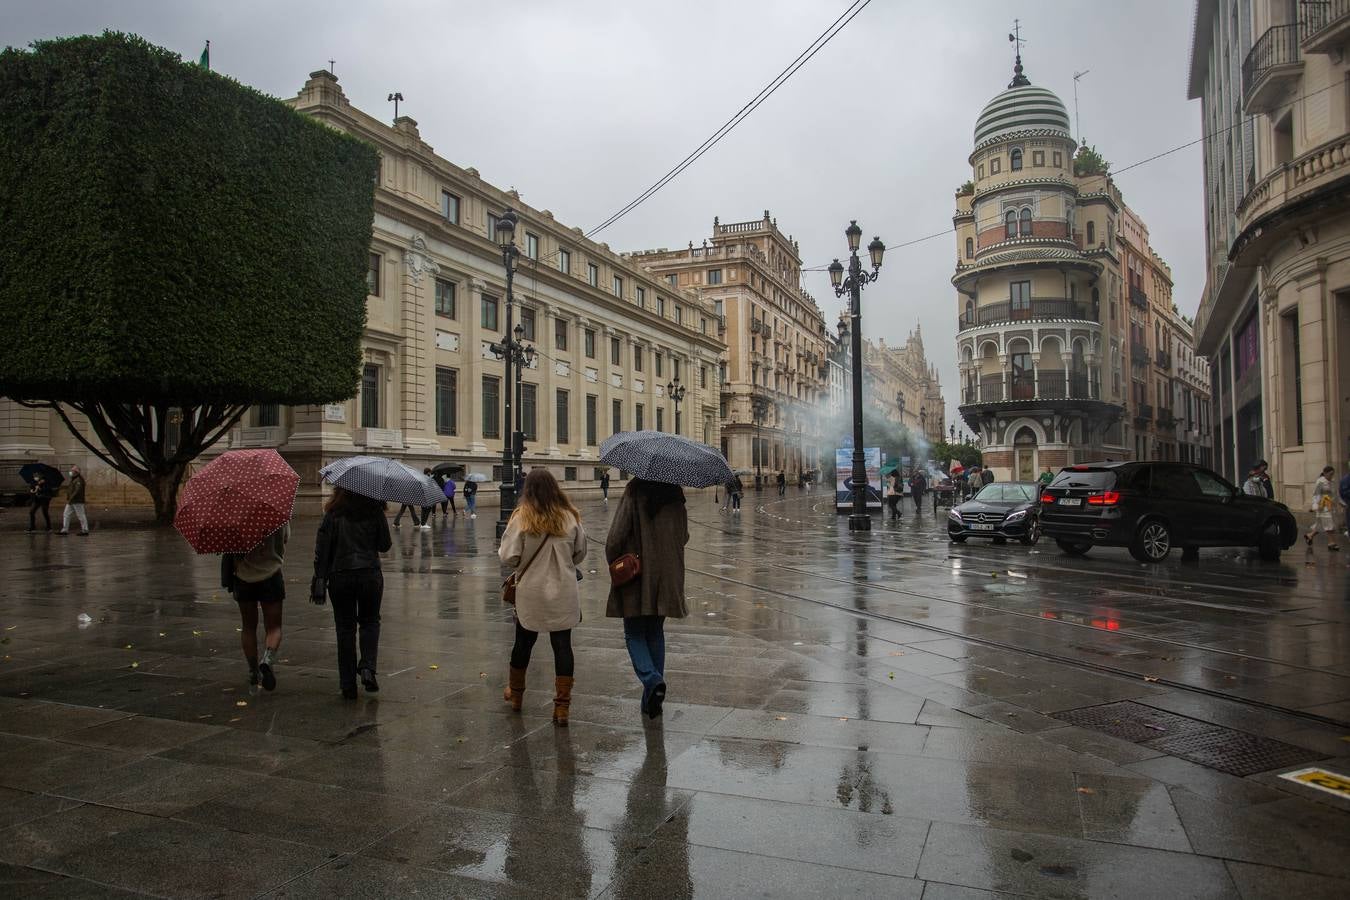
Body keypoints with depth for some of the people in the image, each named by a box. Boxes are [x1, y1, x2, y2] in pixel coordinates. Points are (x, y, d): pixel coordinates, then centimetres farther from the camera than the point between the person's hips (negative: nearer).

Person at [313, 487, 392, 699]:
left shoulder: (333, 513, -3)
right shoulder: (375, 511, -4)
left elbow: (322, 548, -4)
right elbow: (385, 545, 2)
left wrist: (319, 580, 0)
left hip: (340, 576, 0)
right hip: (370, 574, 0)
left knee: (345, 627, 10)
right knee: (370, 621, 18)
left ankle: (348, 684, 12)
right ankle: (367, 667, -3)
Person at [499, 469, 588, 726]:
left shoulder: (521, 518, -10)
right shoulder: (571, 517, -3)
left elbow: (509, 557, -12)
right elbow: (580, 554, 7)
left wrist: (512, 558, 10)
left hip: (530, 593, 0)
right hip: (564, 595, 1)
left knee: (523, 643, 17)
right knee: (562, 646, 5)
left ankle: (515, 694, 37)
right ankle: (562, 707, 6)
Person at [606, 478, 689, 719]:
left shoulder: (634, 493, -14)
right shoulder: (675, 496, 1)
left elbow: (616, 537, -16)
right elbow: (684, 537, 11)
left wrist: (614, 564, 0)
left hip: (636, 578, -4)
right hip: (668, 577, 4)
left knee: (634, 634, 9)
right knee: (656, 634, 17)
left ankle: (652, 679, -15)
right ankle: (651, 698, 19)